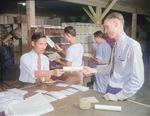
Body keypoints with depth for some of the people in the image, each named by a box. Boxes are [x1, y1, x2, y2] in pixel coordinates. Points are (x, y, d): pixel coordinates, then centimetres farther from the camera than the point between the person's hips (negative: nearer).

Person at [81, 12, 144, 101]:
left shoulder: (133, 46, -21)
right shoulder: (116, 45, 3)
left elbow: (138, 81, -21)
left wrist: (118, 96, -18)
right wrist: (93, 70, 4)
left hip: (120, 92, -7)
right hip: (110, 88, 7)